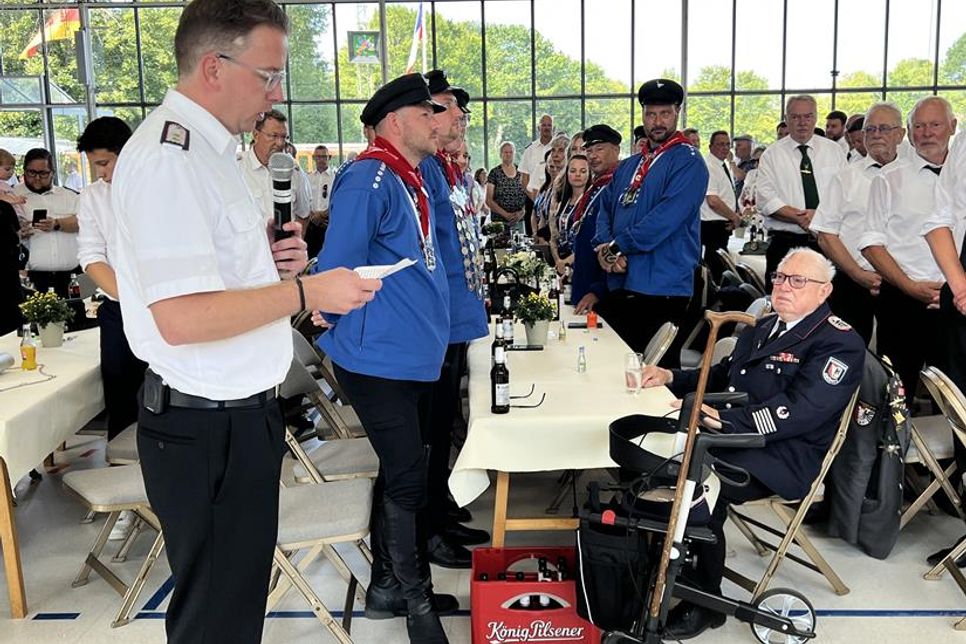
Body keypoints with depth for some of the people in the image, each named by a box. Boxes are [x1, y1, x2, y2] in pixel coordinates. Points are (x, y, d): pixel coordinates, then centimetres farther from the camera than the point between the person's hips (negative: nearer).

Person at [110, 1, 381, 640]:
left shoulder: (209, 148, 13)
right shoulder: (169, 156, -19)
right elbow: (180, 317, -28)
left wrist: (267, 260, 5)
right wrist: (306, 291, -20)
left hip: (239, 413, 10)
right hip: (207, 426, -10)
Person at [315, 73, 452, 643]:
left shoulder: (416, 180, 16)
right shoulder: (369, 180, -17)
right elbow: (340, 264, -20)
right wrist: (331, 315, -7)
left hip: (418, 356, 10)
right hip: (380, 356, -10)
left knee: (401, 473, 17)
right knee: (408, 480, -4)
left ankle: (388, 585, 32)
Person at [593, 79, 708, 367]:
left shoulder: (687, 161, -7)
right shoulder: (628, 166, 18)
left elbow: (666, 218, -19)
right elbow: (605, 211, 13)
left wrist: (617, 246, -15)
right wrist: (604, 248, -7)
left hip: (662, 287, -7)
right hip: (620, 284, 7)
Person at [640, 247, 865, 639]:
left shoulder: (839, 343, -7)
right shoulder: (764, 327, 19)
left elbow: (798, 411, -20)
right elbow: (721, 376, 27)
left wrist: (724, 419, -28)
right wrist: (671, 377, 9)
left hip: (782, 456, -8)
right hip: (731, 438, 8)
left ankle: (704, 603, -11)